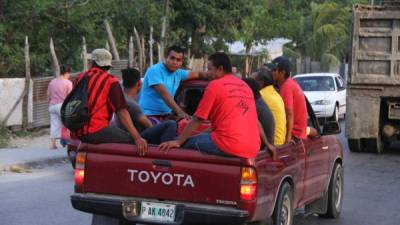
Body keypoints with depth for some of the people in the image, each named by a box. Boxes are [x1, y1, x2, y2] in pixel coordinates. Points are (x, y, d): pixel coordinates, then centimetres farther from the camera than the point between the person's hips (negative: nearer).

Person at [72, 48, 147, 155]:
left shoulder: (80, 78, 15)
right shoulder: (111, 81, -3)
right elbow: (121, 111, -13)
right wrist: (137, 138, -18)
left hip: (77, 132, 8)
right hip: (95, 132, -7)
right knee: (131, 140, -4)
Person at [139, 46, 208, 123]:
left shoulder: (178, 73, 11)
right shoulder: (155, 71, -11)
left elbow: (198, 74, 22)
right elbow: (164, 94, -21)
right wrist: (180, 112, -29)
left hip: (166, 116, 8)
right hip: (150, 115, -8)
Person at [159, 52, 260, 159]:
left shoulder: (215, 85, -1)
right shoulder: (245, 86, 19)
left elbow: (198, 119, -1)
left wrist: (178, 141, 3)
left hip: (229, 145, -8)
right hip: (252, 149, 8)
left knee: (187, 143, 3)